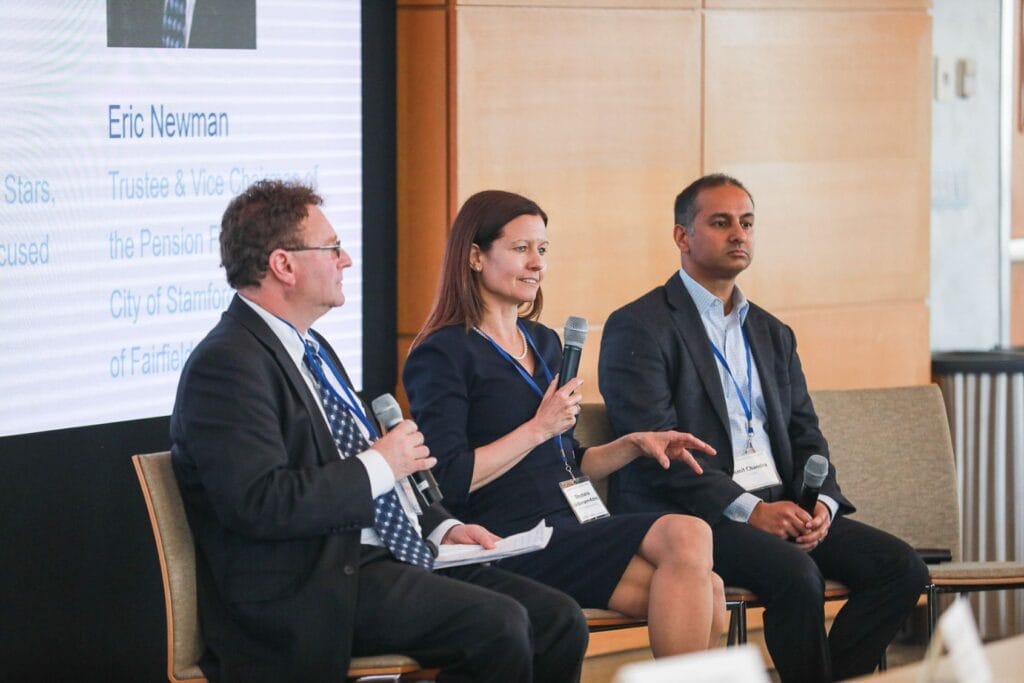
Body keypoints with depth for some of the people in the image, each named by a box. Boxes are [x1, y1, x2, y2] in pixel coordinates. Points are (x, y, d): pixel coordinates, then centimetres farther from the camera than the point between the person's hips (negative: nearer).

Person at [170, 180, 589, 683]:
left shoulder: (313, 350, 20)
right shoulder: (227, 366, -13)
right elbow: (260, 503, -24)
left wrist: (440, 526, 12)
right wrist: (380, 466, -15)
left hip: (382, 557, 10)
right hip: (316, 585, -10)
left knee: (558, 622, -2)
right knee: (498, 624, -25)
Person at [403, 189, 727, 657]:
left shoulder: (544, 343, 22)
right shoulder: (442, 355, -3)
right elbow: (448, 480, -13)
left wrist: (634, 444, 12)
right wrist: (539, 427, -10)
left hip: (570, 528, 8)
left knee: (705, 591, -21)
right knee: (688, 536, -27)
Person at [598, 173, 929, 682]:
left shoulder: (772, 334, 22)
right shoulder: (638, 328, -3)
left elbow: (805, 437, 18)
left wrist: (820, 504, -5)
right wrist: (749, 509, -20)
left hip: (779, 508, 7)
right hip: (687, 514, -7)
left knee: (900, 566, -13)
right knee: (796, 573, -33)